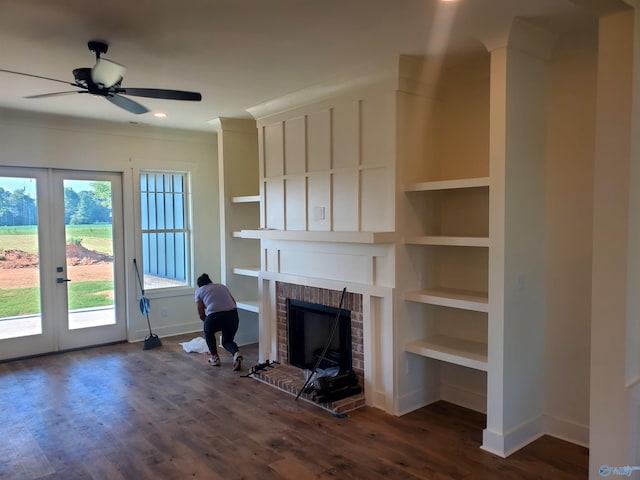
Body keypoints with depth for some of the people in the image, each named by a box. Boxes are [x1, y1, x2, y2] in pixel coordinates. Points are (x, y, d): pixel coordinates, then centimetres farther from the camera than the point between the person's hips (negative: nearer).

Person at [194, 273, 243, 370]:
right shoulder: (222, 286, 29)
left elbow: (201, 315, 14)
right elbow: (234, 302, 28)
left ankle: (214, 357, 25)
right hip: (233, 316, 3)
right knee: (227, 341, 25)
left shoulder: (199, 291, 18)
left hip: (215, 317, -3)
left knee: (208, 330, 32)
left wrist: (207, 322, 31)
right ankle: (236, 353, -5)